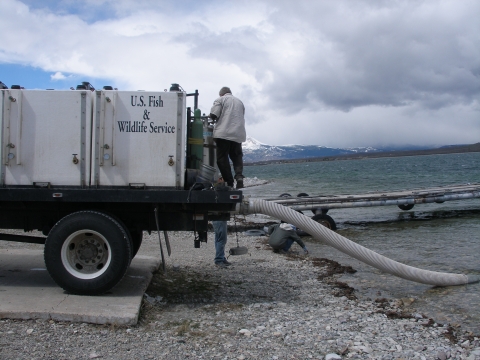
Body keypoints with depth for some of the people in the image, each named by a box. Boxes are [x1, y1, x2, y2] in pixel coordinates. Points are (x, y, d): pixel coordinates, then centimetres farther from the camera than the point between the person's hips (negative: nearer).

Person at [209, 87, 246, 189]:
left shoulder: (220, 100, 3)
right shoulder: (240, 102, 21)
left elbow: (213, 115, -8)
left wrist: (214, 119, 13)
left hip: (223, 133, -5)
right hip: (238, 134, 5)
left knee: (222, 158, 2)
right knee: (237, 156, 14)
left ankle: (229, 182, -3)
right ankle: (239, 175, -12)